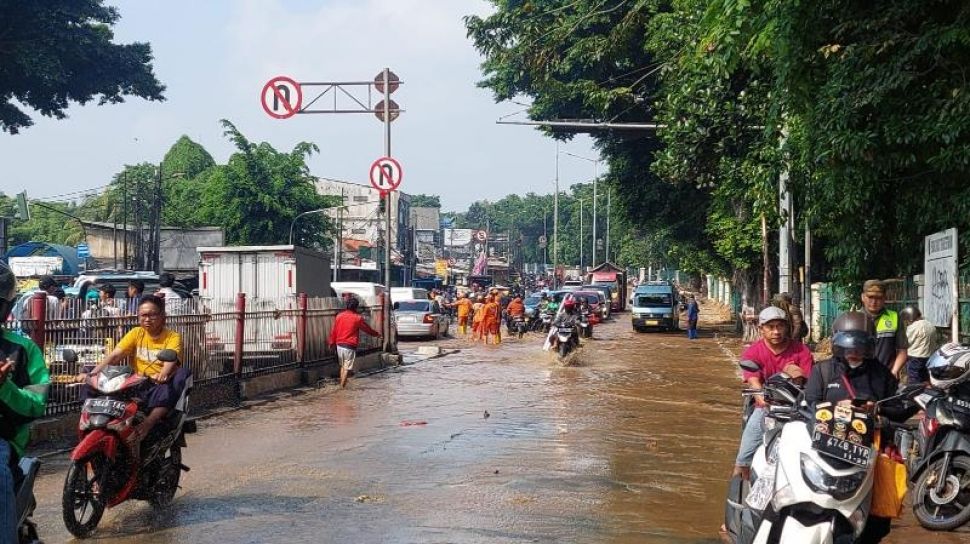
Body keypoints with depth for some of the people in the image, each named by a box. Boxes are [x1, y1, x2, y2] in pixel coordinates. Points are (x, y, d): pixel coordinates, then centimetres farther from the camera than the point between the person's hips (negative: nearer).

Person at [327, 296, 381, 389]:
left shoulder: (339, 316, 4)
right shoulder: (357, 318, -8)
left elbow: (334, 331, 9)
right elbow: (367, 329, 5)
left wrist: (332, 342, 23)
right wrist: (377, 334, 22)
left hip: (339, 345, 5)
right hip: (350, 346, -5)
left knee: (342, 366, 19)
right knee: (347, 368, 1)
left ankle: (341, 385, 22)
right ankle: (342, 387, 0)